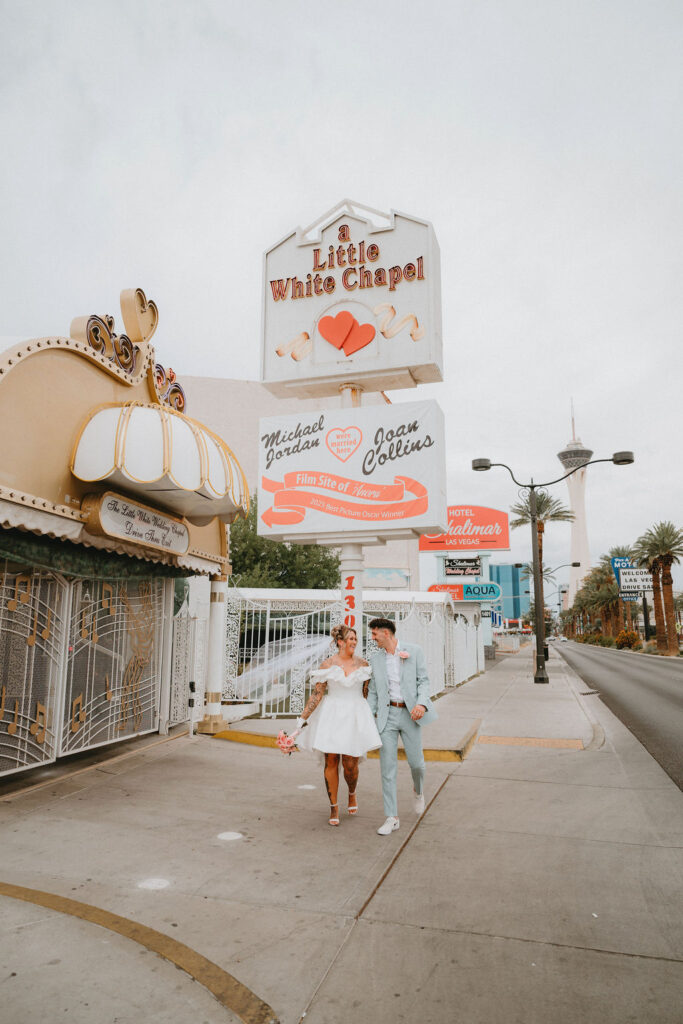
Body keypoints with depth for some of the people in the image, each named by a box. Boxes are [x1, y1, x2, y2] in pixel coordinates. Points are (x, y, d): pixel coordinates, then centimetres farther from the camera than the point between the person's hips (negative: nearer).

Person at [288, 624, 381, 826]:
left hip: (355, 716, 1)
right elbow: (316, 695, -4)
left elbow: (368, 694, 11)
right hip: (331, 716, -1)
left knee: (350, 764, -1)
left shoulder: (363, 664, 5)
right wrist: (302, 721, -8)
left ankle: (352, 794, 31)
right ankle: (334, 807, 17)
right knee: (331, 762, 0)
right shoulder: (327, 665, -2)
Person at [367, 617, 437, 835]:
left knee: (416, 762, 6)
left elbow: (423, 680, -3)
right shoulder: (375, 659, 6)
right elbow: (373, 691, 10)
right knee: (387, 767, -1)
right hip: (386, 715, 2)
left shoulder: (414, 651, -2)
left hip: (410, 714, -2)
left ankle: (419, 792, 41)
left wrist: (422, 704, -20)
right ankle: (392, 818, 8)